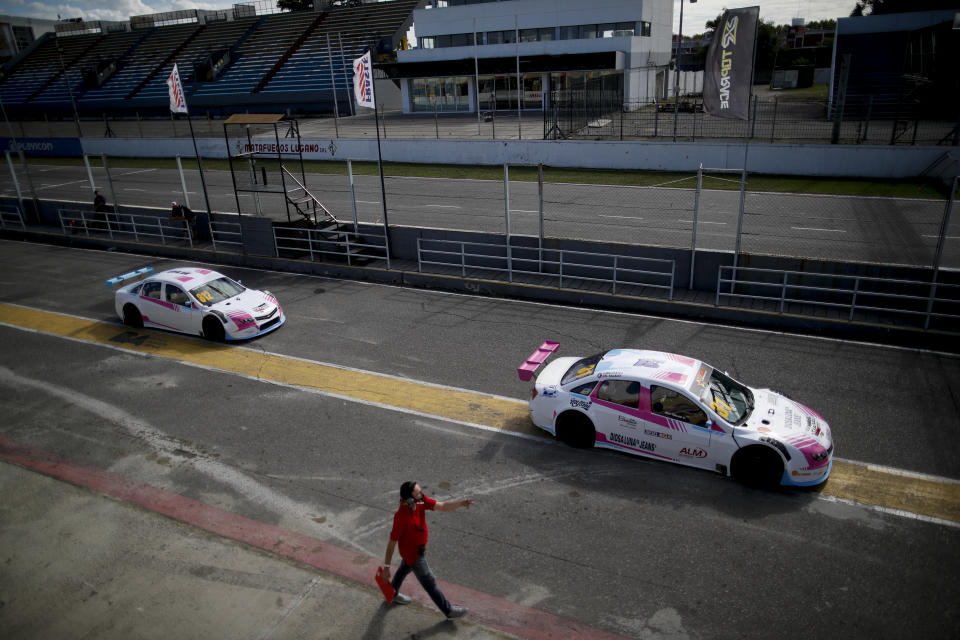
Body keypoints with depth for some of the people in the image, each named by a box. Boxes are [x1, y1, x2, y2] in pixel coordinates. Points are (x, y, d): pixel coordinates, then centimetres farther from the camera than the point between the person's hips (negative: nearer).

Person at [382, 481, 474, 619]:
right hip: (413, 553, -7)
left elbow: (443, 506, -28)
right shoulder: (401, 517, -41)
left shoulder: (420, 500, -22)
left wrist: (462, 502, -46)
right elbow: (392, 543, -28)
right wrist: (386, 567, -17)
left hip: (418, 546, 7)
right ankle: (448, 610, 34)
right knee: (430, 582, 13)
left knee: (405, 569, 33)